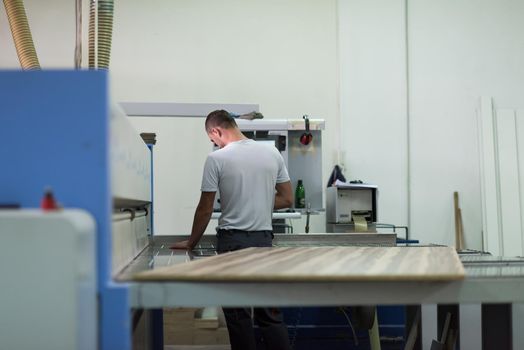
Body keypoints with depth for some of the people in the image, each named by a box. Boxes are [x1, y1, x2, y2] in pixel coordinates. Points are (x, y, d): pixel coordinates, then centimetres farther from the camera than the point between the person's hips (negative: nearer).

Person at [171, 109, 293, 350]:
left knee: (238, 312, 5)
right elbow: (287, 199, 8)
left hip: (232, 240, -4)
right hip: (264, 239, 4)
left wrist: (191, 243, 9)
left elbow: (205, 209, -4)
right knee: (270, 311, 9)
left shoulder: (217, 159, -8)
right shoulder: (272, 154, 3)